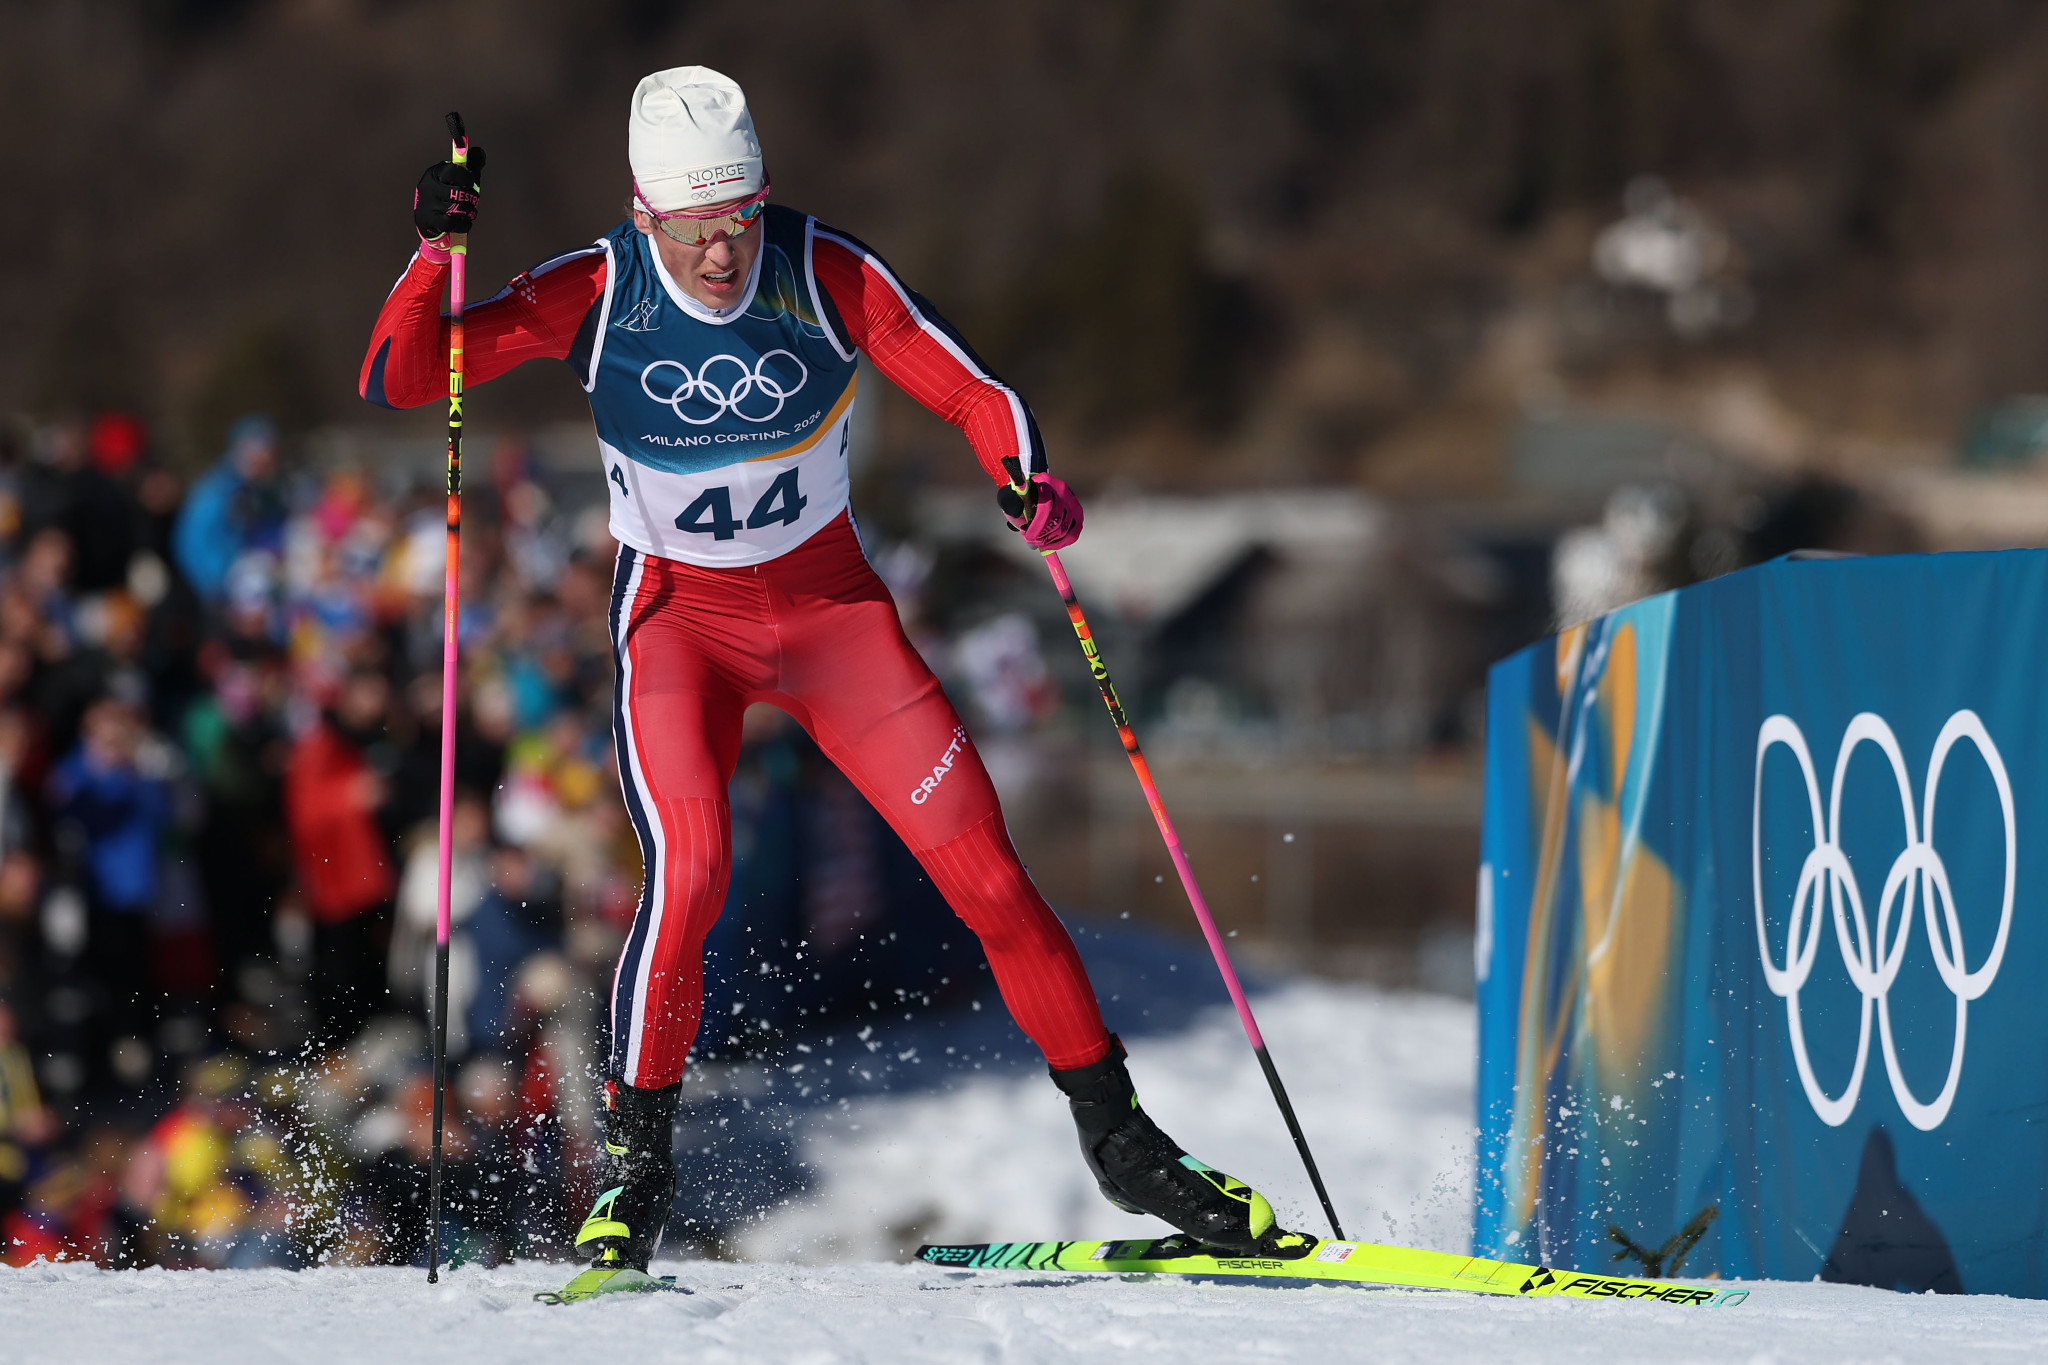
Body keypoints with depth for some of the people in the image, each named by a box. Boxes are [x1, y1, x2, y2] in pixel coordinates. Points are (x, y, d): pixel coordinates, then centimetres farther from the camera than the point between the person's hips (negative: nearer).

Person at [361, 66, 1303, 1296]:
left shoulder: (828, 277, -17)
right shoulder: (596, 296, -16)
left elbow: (976, 394, -14)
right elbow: (397, 384, -17)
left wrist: (1031, 482, -35)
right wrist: (437, 251, -33)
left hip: (833, 608, 1)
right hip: (679, 621, -1)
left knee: (984, 868, -5)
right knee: (691, 864, -26)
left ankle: (1117, 1139, 9)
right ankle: (637, 1166, -12)